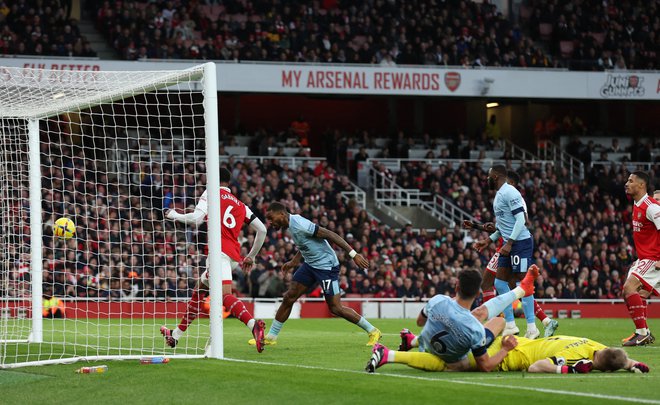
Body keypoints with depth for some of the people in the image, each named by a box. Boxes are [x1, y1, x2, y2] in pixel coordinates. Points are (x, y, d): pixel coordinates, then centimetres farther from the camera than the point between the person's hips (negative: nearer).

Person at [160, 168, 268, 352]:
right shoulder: (241, 205, 24)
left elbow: (196, 218, -7)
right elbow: (262, 229, 20)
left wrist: (175, 215, 12)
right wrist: (251, 256, 30)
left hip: (220, 252, -8)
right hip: (234, 256, 8)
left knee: (226, 295, -23)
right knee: (200, 288, 22)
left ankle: (254, 324, -48)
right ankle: (176, 335, 32)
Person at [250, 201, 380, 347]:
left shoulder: (299, 225, -25)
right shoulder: (291, 224, 4)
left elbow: (330, 235, -26)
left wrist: (354, 254, -28)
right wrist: (294, 261, 25)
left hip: (326, 266, -9)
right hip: (310, 264, 9)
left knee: (335, 308, -7)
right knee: (288, 298, 4)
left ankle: (373, 331, 7)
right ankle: (271, 337, 13)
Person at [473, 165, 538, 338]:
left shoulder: (509, 192, -13)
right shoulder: (499, 194, 18)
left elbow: (521, 219, -20)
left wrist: (509, 243, -23)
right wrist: (489, 240, 21)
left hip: (520, 242, -10)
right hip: (509, 244, 10)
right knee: (500, 283, 9)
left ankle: (531, 328, -7)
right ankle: (510, 325, 13)